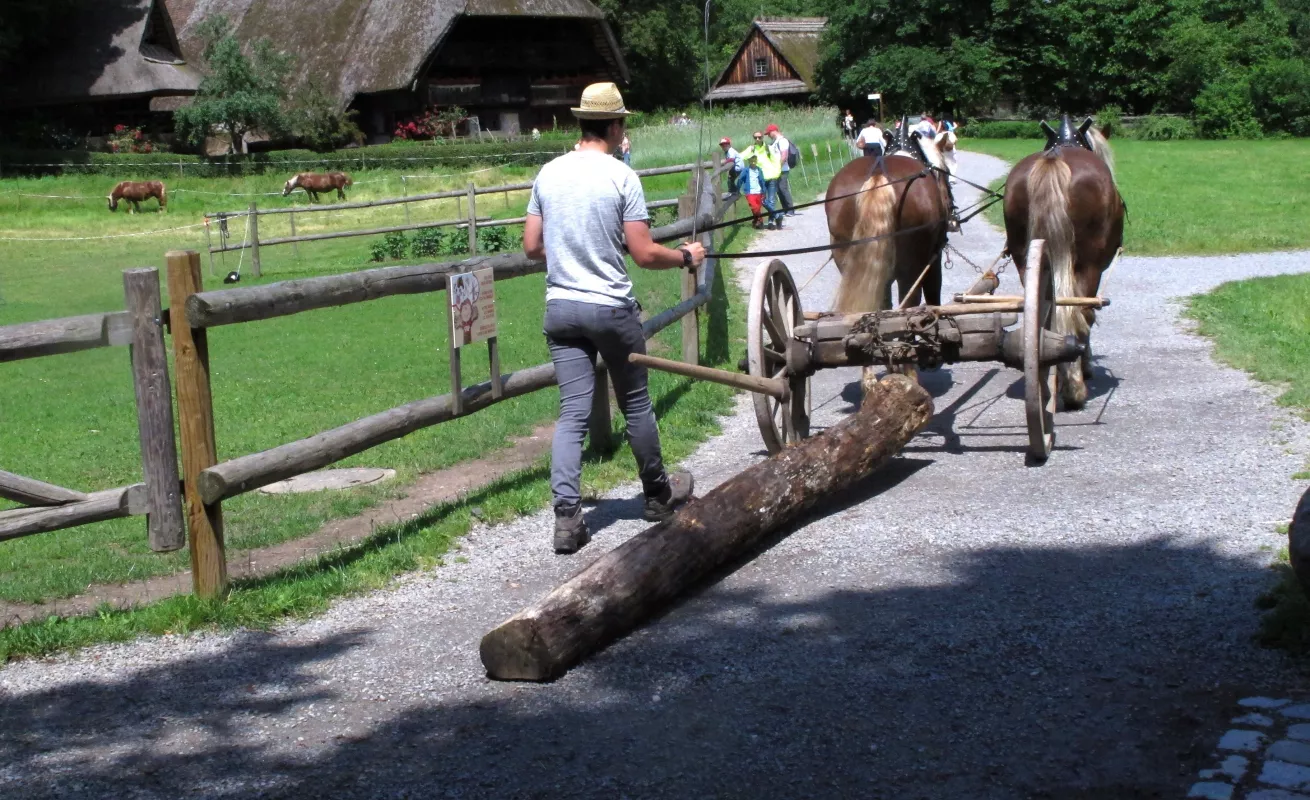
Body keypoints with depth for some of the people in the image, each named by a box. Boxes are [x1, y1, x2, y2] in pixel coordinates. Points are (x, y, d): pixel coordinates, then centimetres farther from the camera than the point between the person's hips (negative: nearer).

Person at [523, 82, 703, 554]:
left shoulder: (548, 174, 4)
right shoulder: (622, 177, -10)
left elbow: (532, 248, 9)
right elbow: (644, 254, -12)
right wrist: (686, 257, 6)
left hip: (561, 307, 4)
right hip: (612, 307, -4)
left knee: (573, 413, 3)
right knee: (636, 405, 14)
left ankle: (566, 517, -8)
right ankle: (658, 495, 32)